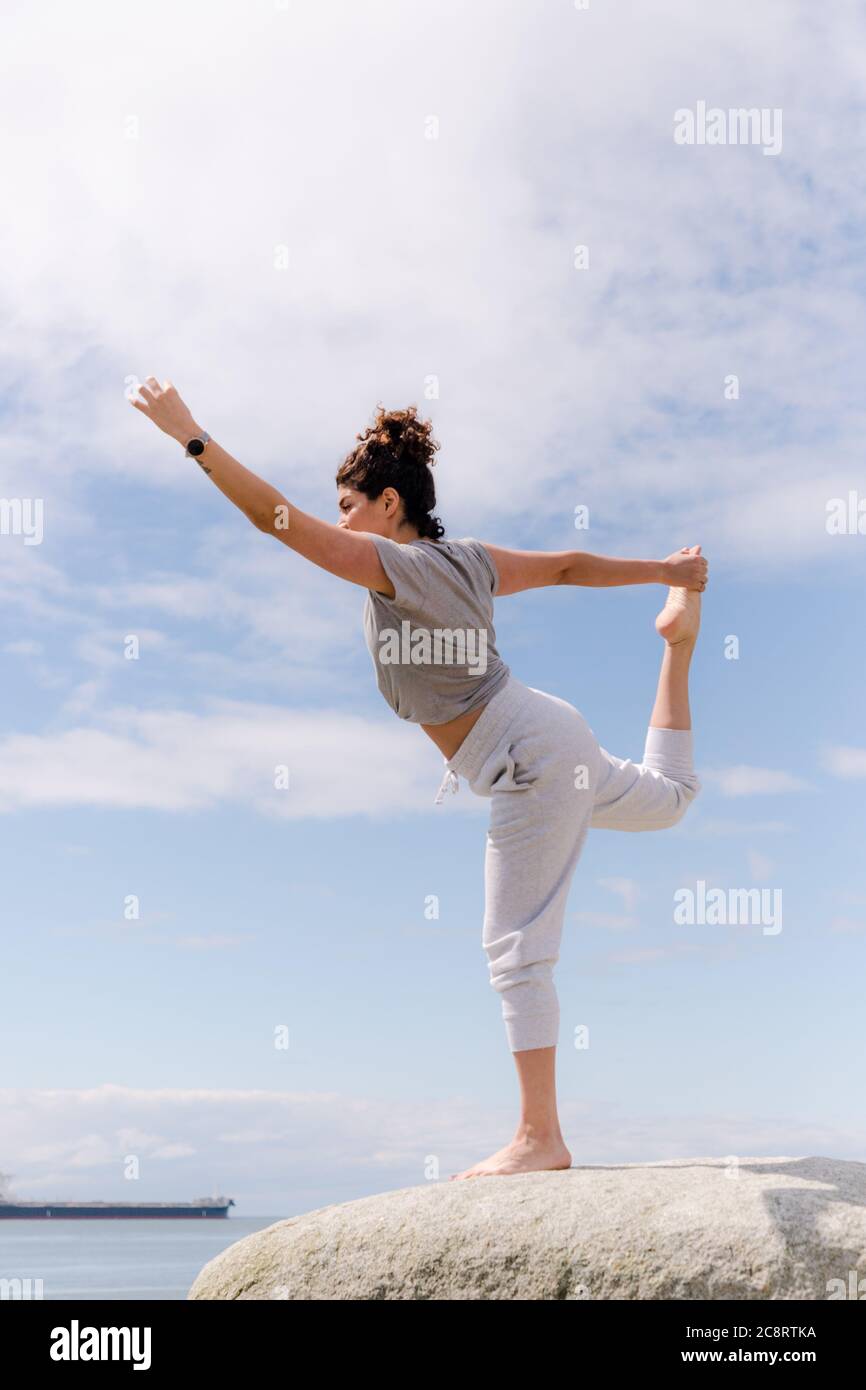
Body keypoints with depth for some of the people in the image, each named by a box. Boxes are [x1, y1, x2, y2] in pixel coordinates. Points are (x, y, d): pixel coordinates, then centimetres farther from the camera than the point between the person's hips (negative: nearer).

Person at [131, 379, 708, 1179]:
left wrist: (190, 435, -18)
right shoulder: (469, 559, 6)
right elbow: (569, 565, 15)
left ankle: (542, 1137, 3)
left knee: (518, 950, -4)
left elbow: (274, 516, -21)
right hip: (550, 734, 9)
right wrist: (663, 570, 27)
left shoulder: (393, 565, -18)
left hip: (530, 759, -9)